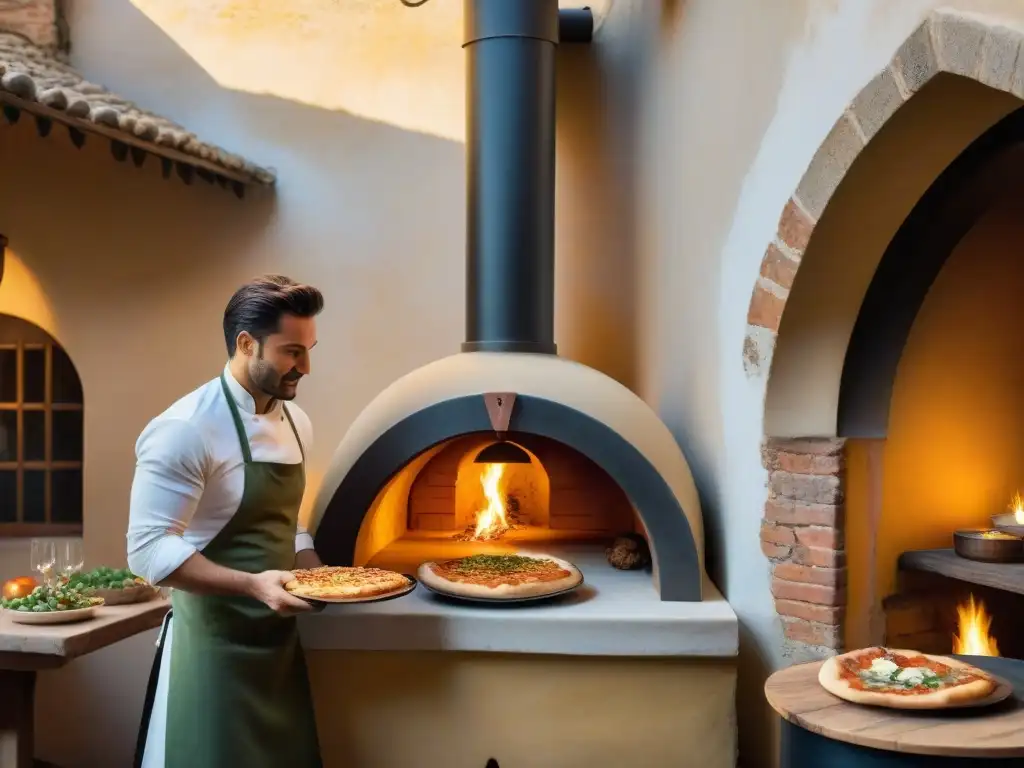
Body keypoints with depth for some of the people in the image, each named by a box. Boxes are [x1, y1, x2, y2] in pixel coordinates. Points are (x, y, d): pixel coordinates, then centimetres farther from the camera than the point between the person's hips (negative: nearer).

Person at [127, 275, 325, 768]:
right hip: (214, 646, -7)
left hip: (279, 639, 8)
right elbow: (149, 549, -21)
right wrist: (250, 584, -29)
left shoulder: (297, 424, 6)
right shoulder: (186, 430, -18)